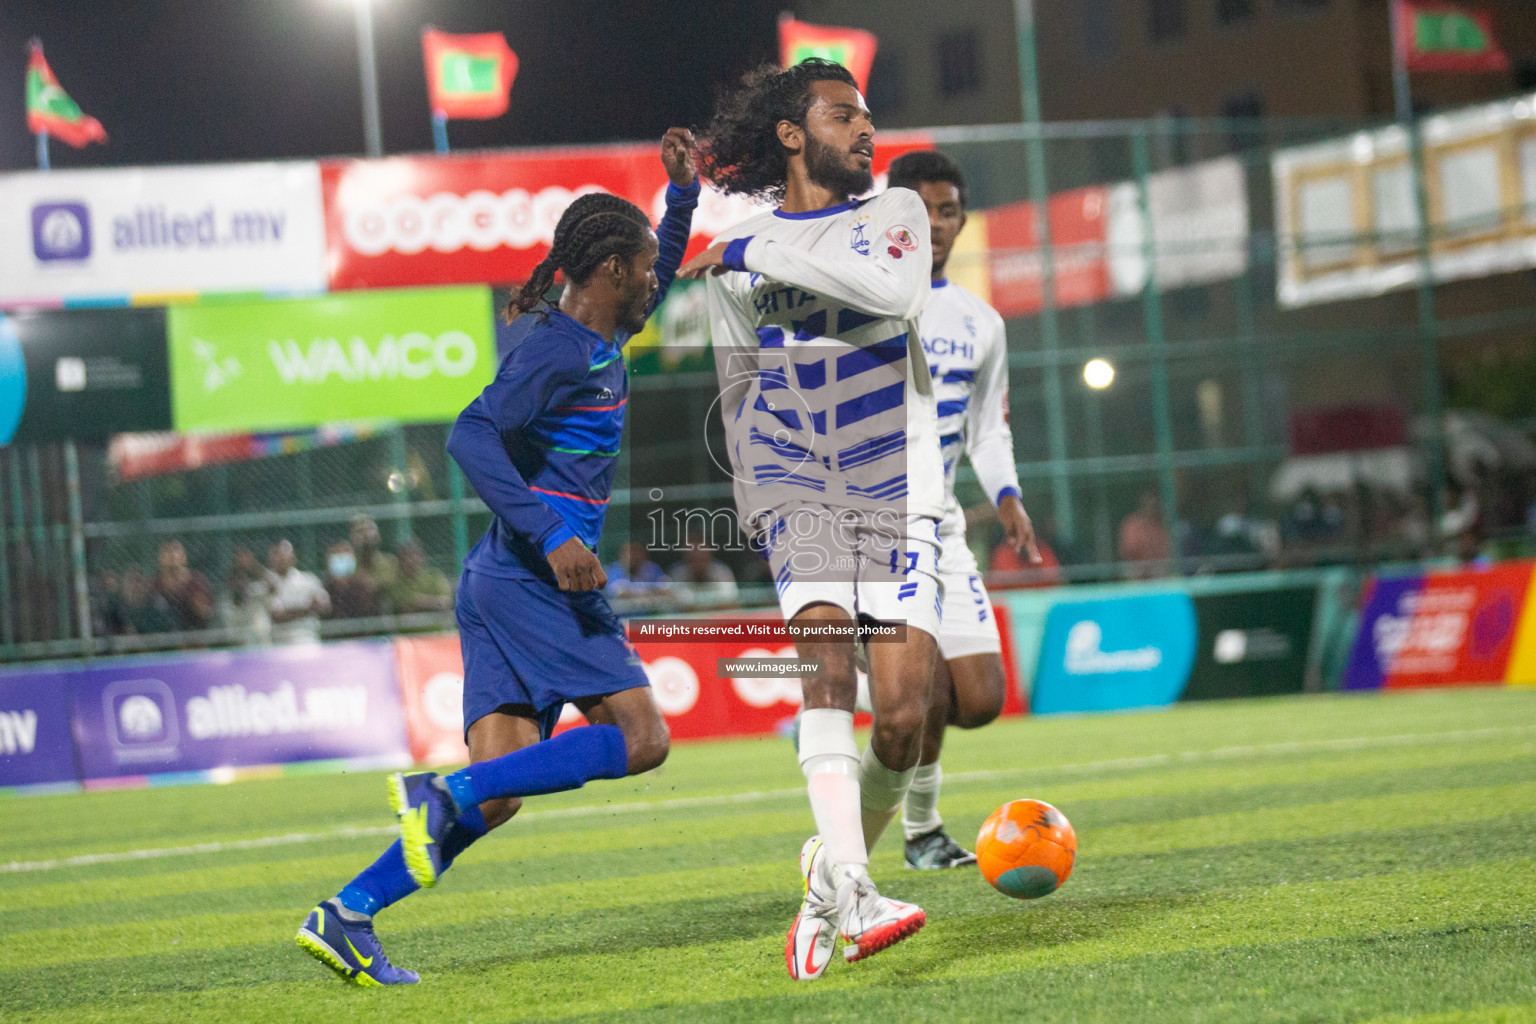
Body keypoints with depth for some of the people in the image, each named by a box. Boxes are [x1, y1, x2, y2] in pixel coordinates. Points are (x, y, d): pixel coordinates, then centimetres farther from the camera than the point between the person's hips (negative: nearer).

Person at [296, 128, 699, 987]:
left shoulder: (602, 338, 18)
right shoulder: (557, 350, -10)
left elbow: (658, 284, 40)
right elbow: (474, 435, -23)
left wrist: (685, 193, 30)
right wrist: (553, 535, -28)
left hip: (504, 585, 9)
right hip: (539, 583, -9)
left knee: (498, 797, 1)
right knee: (642, 738, -11)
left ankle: (348, 915, -5)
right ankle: (443, 791, -16)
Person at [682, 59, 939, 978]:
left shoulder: (893, 213, 7)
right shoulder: (734, 260, 11)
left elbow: (897, 292, -17)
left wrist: (760, 250, -13)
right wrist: (755, 505, 21)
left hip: (899, 490, 0)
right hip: (796, 485, 0)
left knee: (903, 713, -8)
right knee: (827, 656, -25)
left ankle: (832, 883, 15)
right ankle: (850, 895, -34)